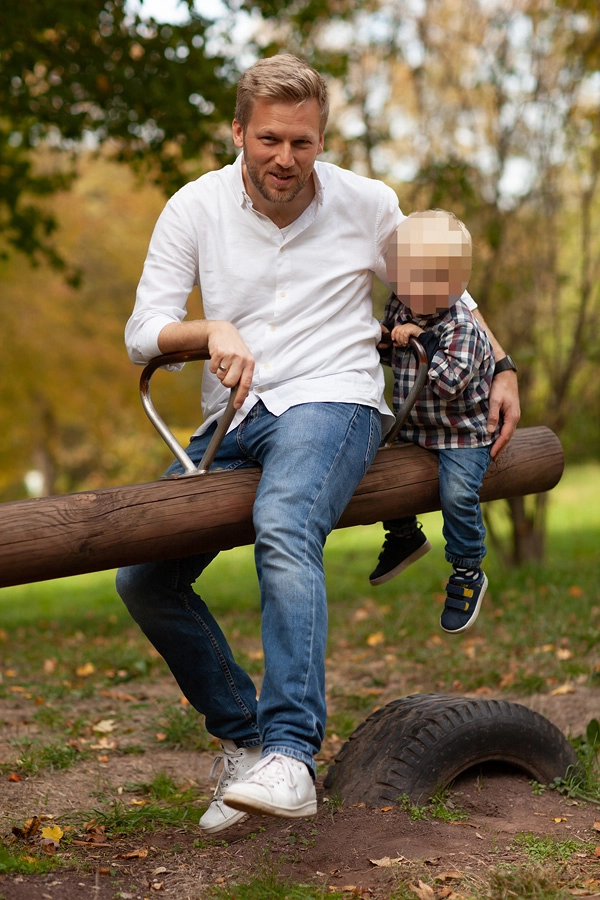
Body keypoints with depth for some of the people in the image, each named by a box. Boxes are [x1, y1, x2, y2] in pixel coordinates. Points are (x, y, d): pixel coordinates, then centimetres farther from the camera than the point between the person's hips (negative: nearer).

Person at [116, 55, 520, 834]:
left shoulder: (367, 205, 3)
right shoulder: (195, 209, 4)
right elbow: (142, 333, -1)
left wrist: (500, 369, 13)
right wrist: (211, 332, -21)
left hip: (331, 400, -4)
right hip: (232, 419, 4)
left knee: (284, 530, -36)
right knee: (144, 580, -9)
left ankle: (291, 755, -39)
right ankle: (243, 739, 8)